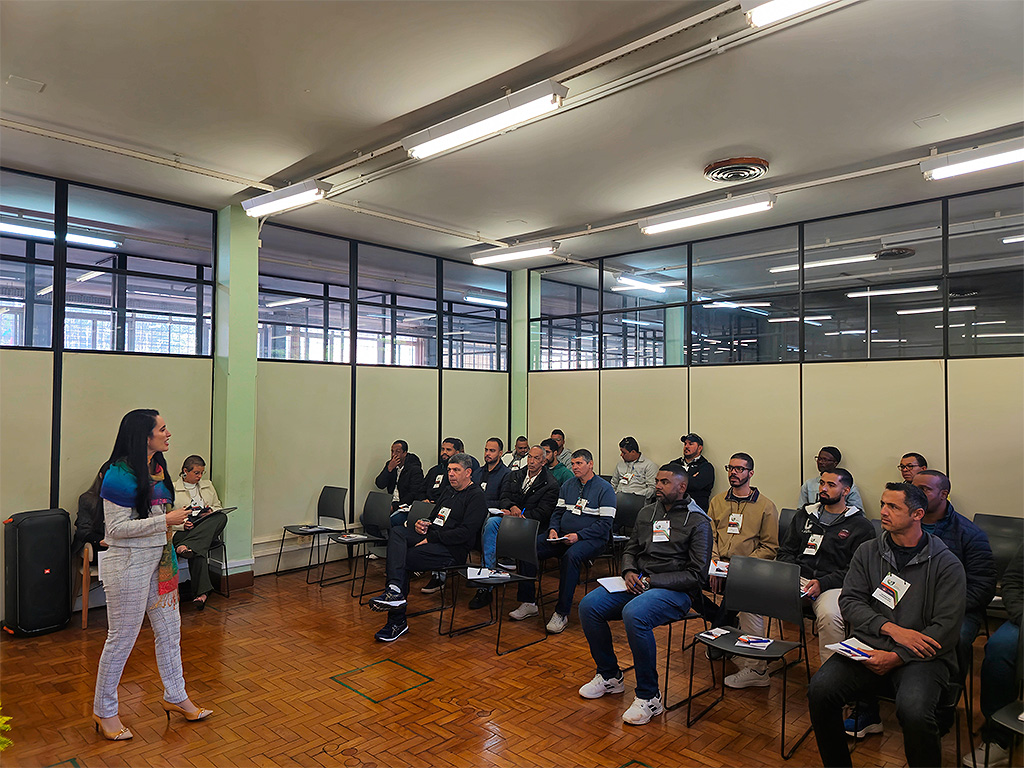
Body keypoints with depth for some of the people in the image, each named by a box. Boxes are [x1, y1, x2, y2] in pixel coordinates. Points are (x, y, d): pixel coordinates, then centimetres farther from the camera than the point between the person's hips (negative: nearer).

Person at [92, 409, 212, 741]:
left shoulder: (157, 468, 8)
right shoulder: (120, 475, -18)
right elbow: (116, 528, -21)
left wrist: (182, 515, 5)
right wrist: (166, 520, -22)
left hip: (159, 560, 8)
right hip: (129, 563, -8)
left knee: (169, 630, 15)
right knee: (122, 638, 5)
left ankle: (175, 696, 30)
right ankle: (104, 711, 25)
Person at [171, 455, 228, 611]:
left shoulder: (208, 486, 24)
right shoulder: (172, 489, 10)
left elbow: (218, 506, 25)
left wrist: (211, 512, 0)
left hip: (208, 529, 3)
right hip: (184, 531, -3)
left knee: (222, 517, -35)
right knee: (198, 551, -39)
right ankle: (202, 592, -46)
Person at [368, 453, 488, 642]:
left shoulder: (476, 496, -4)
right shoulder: (449, 492, 24)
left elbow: (465, 533, -15)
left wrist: (431, 538, -16)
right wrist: (421, 523, 5)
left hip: (452, 550, -8)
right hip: (430, 538, 8)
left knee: (403, 558, -23)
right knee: (397, 532, -20)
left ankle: (397, 621, -19)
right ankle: (395, 588, -34)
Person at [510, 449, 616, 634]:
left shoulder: (605, 488, -5)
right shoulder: (568, 485, 16)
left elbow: (605, 523, -11)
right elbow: (558, 511, 19)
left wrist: (578, 536, -20)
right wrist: (553, 530, -2)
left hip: (592, 538, -6)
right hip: (563, 535, 6)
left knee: (571, 556, -38)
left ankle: (561, 613, -28)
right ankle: (527, 603, -5)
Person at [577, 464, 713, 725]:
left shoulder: (698, 522, -5)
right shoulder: (646, 513, 14)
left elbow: (696, 574, -10)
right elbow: (630, 549, 21)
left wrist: (652, 581, -15)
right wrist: (629, 572, -2)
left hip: (676, 591, -6)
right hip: (639, 583, 7)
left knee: (634, 614, -35)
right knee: (589, 605, -13)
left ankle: (649, 696, -17)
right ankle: (609, 676, 7)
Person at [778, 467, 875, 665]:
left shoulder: (861, 526, 6)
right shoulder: (804, 515, 20)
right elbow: (785, 551, 20)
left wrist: (823, 583, -15)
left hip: (833, 585, -4)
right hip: (797, 579, 4)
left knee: (829, 616, -38)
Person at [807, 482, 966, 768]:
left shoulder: (946, 564, 0)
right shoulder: (867, 552, 11)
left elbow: (946, 628, -6)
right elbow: (849, 600, 5)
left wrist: (896, 657, -15)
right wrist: (892, 629, -12)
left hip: (921, 656, -3)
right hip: (867, 647, 3)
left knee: (914, 711, -33)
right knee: (820, 689, -21)